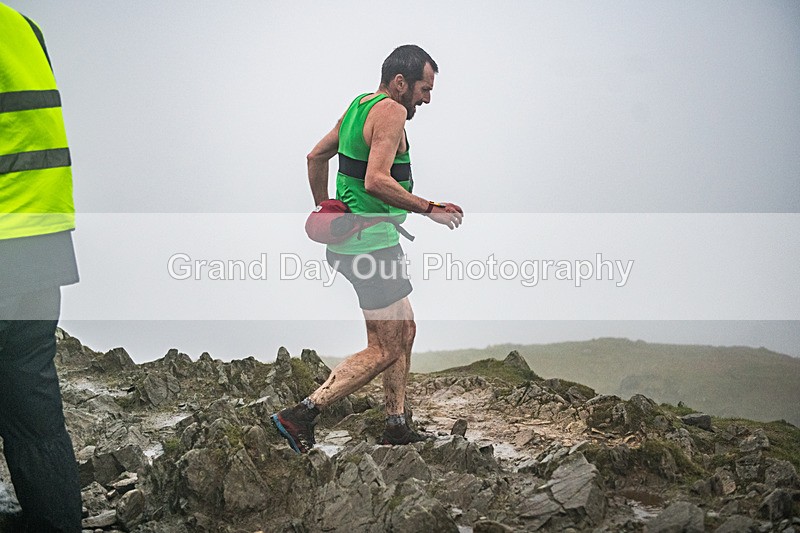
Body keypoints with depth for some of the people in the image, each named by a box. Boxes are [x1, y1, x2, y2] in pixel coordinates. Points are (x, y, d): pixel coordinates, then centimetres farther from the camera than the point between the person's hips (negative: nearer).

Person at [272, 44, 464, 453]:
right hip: (371, 244, -10)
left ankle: (397, 425, 23)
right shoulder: (391, 111, -15)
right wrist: (430, 209, -20)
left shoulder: (358, 106, 14)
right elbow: (376, 181, -27)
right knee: (384, 350, -6)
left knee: (404, 332, 18)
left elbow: (316, 156, 25)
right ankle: (301, 414, -9)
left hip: (349, 236, 10)